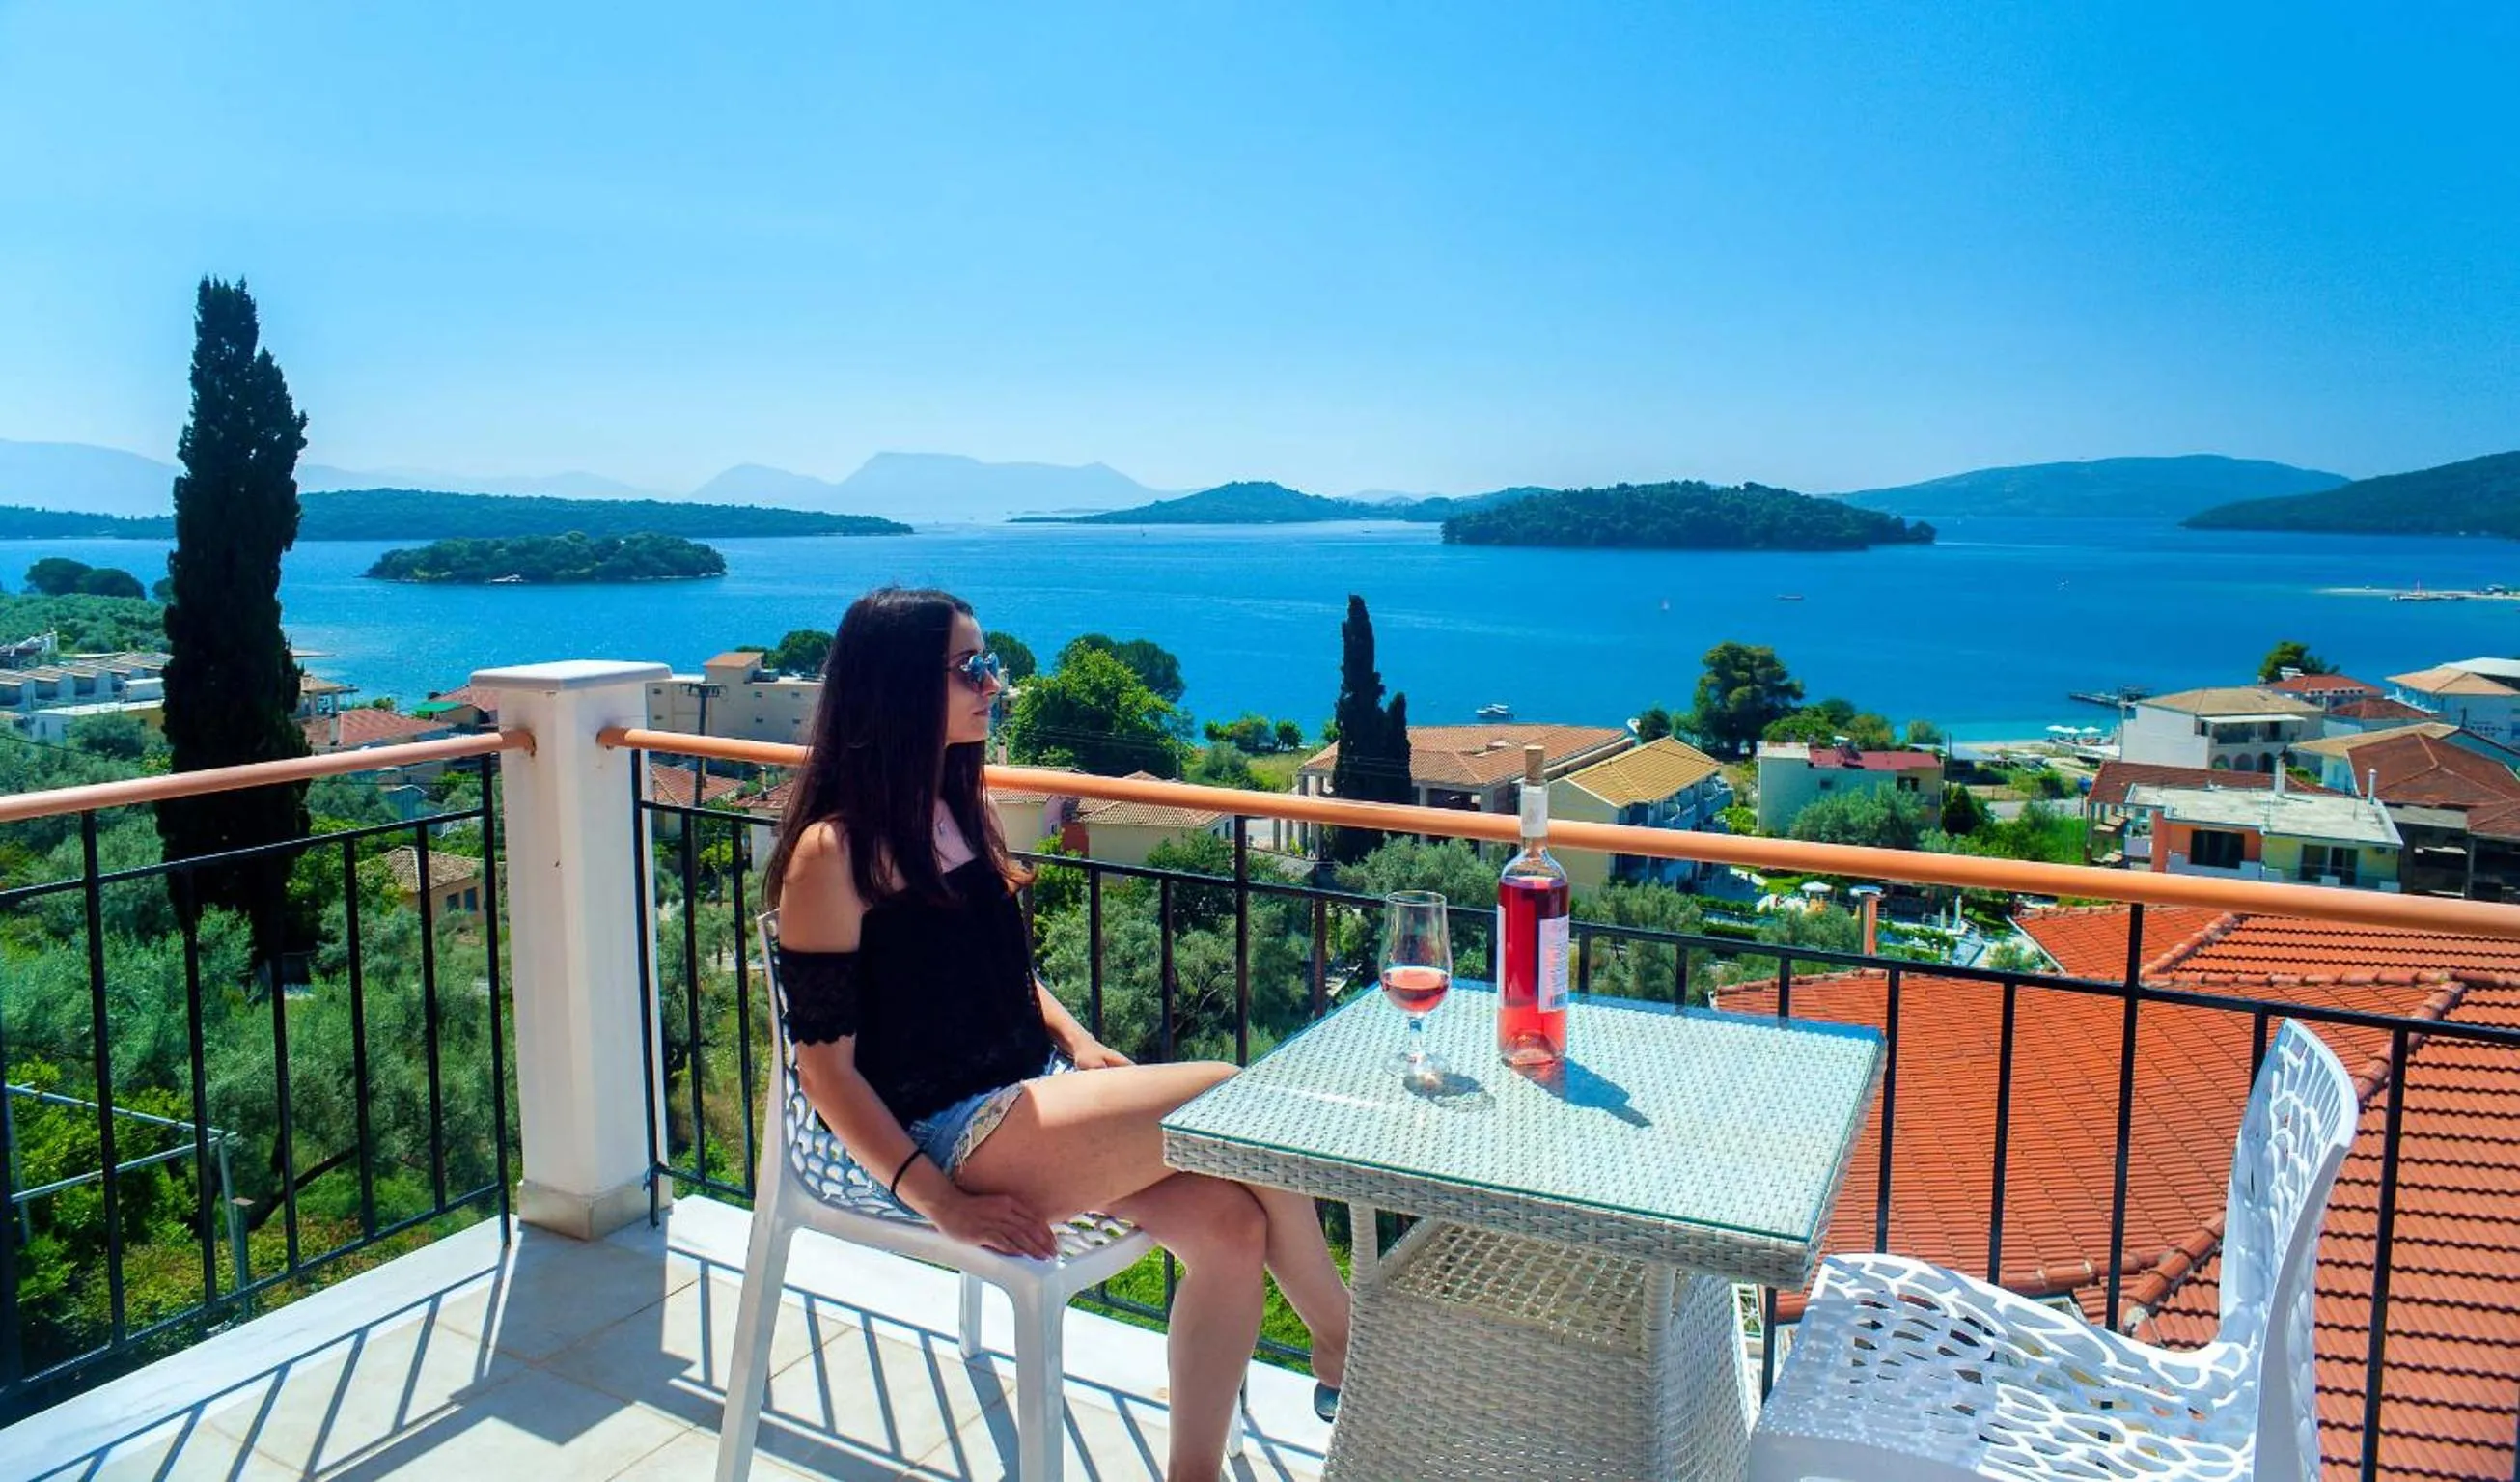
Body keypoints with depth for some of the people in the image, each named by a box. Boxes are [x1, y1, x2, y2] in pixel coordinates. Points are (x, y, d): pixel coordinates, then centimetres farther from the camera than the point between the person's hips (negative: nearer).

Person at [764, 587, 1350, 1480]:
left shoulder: (953, 810, 12)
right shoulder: (833, 852, -12)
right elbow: (825, 1061, -12)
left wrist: (1076, 1039, 4)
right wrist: (943, 1206, -17)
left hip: (1037, 1097, 8)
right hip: (950, 1136, -7)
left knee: (1229, 1225, -15)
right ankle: (1344, 1350, 6)